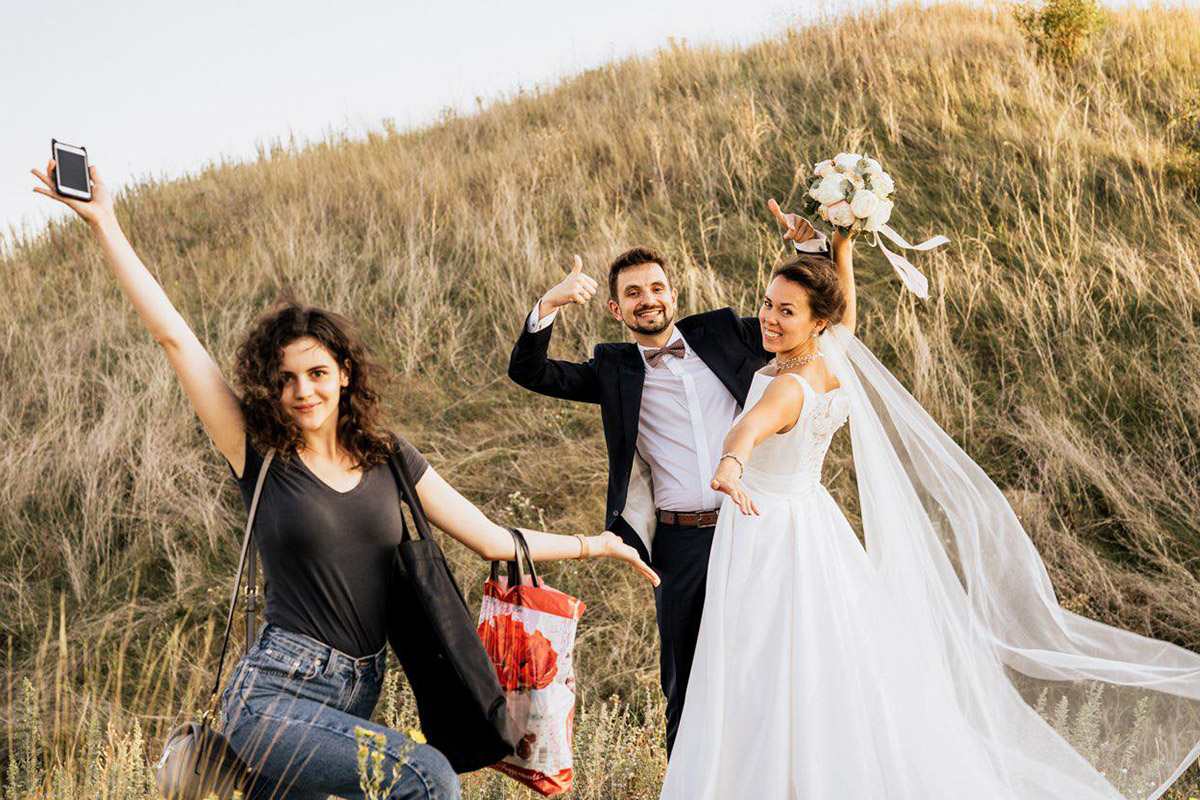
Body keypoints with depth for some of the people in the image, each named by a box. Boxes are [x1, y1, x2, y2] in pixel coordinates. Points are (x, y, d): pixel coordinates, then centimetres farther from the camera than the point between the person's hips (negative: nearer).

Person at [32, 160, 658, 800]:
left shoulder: (390, 459, 9)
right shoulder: (259, 454, -2)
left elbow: (493, 539, 15)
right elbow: (172, 335, -6)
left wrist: (592, 544, 14)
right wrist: (104, 224, -8)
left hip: (355, 699, 5)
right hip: (274, 696, -5)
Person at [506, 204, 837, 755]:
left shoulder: (721, 333, 11)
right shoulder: (614, 370, 8)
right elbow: (528, 373, 0)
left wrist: (810, 247, 0)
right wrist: (549, 305, -15)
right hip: (681, 543, -1)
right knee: (686, 684, 8)